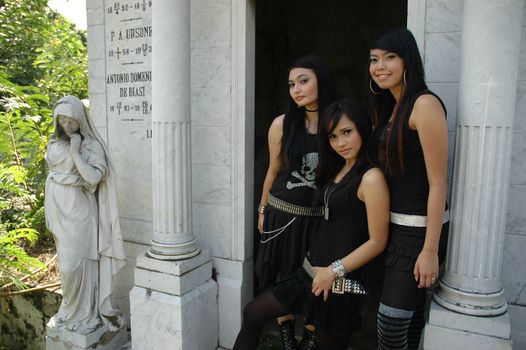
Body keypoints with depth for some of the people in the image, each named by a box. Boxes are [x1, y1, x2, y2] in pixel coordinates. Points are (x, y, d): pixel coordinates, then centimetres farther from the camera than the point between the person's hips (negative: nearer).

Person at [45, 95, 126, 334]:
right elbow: (52, 177, 14)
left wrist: (76, 153, -23)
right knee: (67, 263, 13)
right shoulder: (54, 144, 8)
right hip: (59, 209, 6)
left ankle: (84, 314, 14)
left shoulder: (91, 146, -10)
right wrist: (49, 212, 15)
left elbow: (94, 178, -20)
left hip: (79, 210, -5)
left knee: (77, 262, -3)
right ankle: (71, 311, 28)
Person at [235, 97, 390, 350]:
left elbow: (377, 241, -16)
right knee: (252, 313, 12)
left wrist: (334, 271, -14)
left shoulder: (371, 177, -15)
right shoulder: (337, 170, 10)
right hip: (312, 269, 9)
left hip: (339, 280, -8)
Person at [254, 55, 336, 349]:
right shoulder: (283, 124, -6)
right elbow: (273, 171, 4)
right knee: (282, 276, 14)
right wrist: (263, 210, 10)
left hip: (321, 217, 0)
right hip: (283, 213, 1)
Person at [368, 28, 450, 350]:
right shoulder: (393, 107, 11)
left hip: (420, 228, -8)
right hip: (400, 224, 8)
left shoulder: (425, 104, -16)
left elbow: (438, 183, -18)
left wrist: (430, 250, -19)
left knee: (392, 322, 1)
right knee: (410, 315, 20)